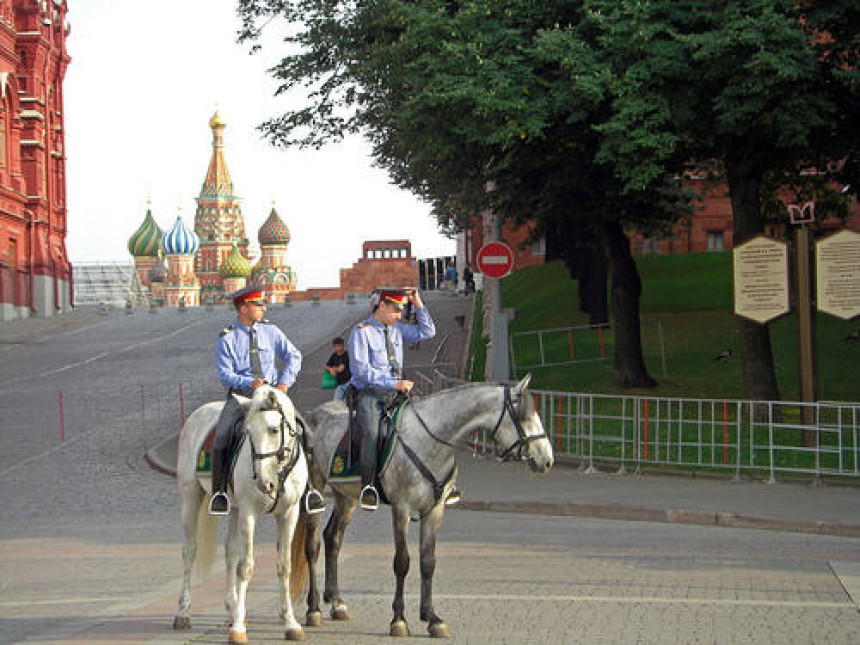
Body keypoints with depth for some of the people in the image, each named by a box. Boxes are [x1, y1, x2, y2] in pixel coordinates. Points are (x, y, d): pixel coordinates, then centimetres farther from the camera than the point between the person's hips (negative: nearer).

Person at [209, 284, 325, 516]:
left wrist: (284, 382, -5)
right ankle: (219, 491, -12)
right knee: (222, 435, -25)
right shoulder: (227, 338, 0)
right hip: (240, 395, -2)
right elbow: (225, 374, -6)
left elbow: (294, 356, 11)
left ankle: (308, 488, -12)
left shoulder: (270, 331, 9)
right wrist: (249, 383, -23)